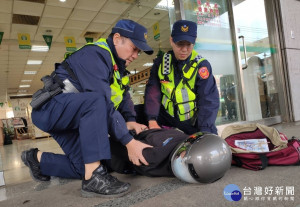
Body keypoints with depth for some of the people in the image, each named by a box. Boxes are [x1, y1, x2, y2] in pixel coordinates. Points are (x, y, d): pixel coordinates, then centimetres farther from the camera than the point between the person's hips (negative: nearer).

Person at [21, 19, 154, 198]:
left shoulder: (116, 63, 10)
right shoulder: (95, 54, -22)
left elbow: (123, 95, 7)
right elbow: (102, 102, -32)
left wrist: (130, 120, -12)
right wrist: (129, 141, -32)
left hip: (74, 116, 9)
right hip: (51, 108, -9)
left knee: (85, 167, 5)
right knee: (96, 101, -37)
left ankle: (37, 158, 25)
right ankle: (94, 178, -35)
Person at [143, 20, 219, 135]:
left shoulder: (201, 66, -16)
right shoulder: (161, 62, -5)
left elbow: (209, 100, -20)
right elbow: (153, 92, -9)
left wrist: (204, 132, -30)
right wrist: (152, 120, -20)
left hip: (194, 124, -2)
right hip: (167, 119, 3)